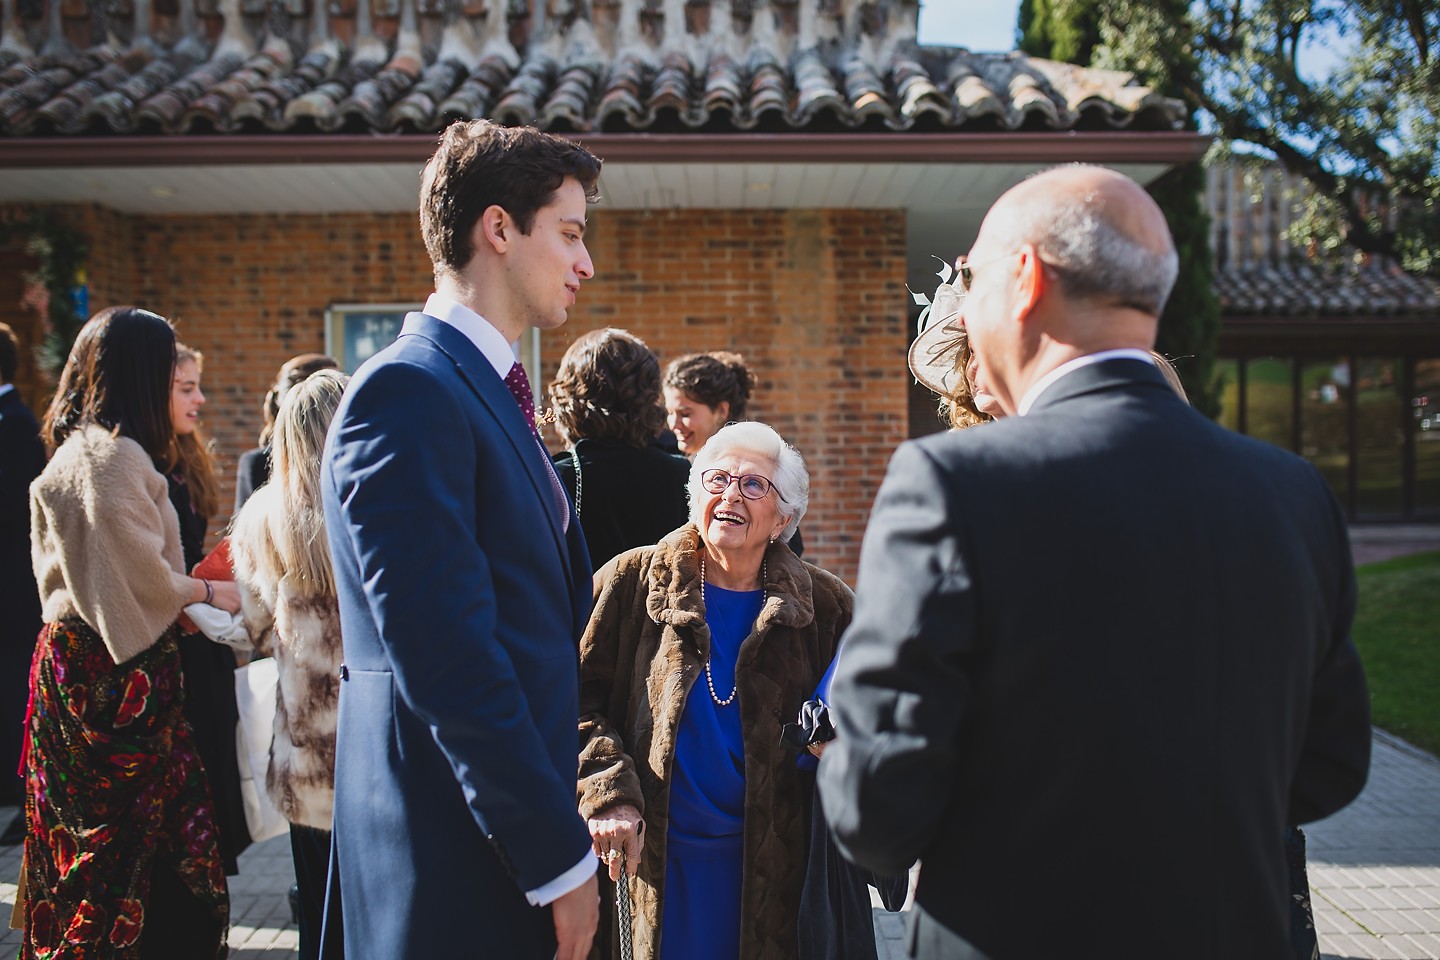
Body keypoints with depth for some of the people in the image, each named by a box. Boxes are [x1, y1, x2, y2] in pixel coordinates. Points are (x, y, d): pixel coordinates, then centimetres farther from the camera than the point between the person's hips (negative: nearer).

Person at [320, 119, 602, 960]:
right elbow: (448, 656, -22)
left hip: (520, 834, 9)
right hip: (460, 858, -8)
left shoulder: (496, 390, 13)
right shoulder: (408, 389, -17)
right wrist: (560, 857, -18)